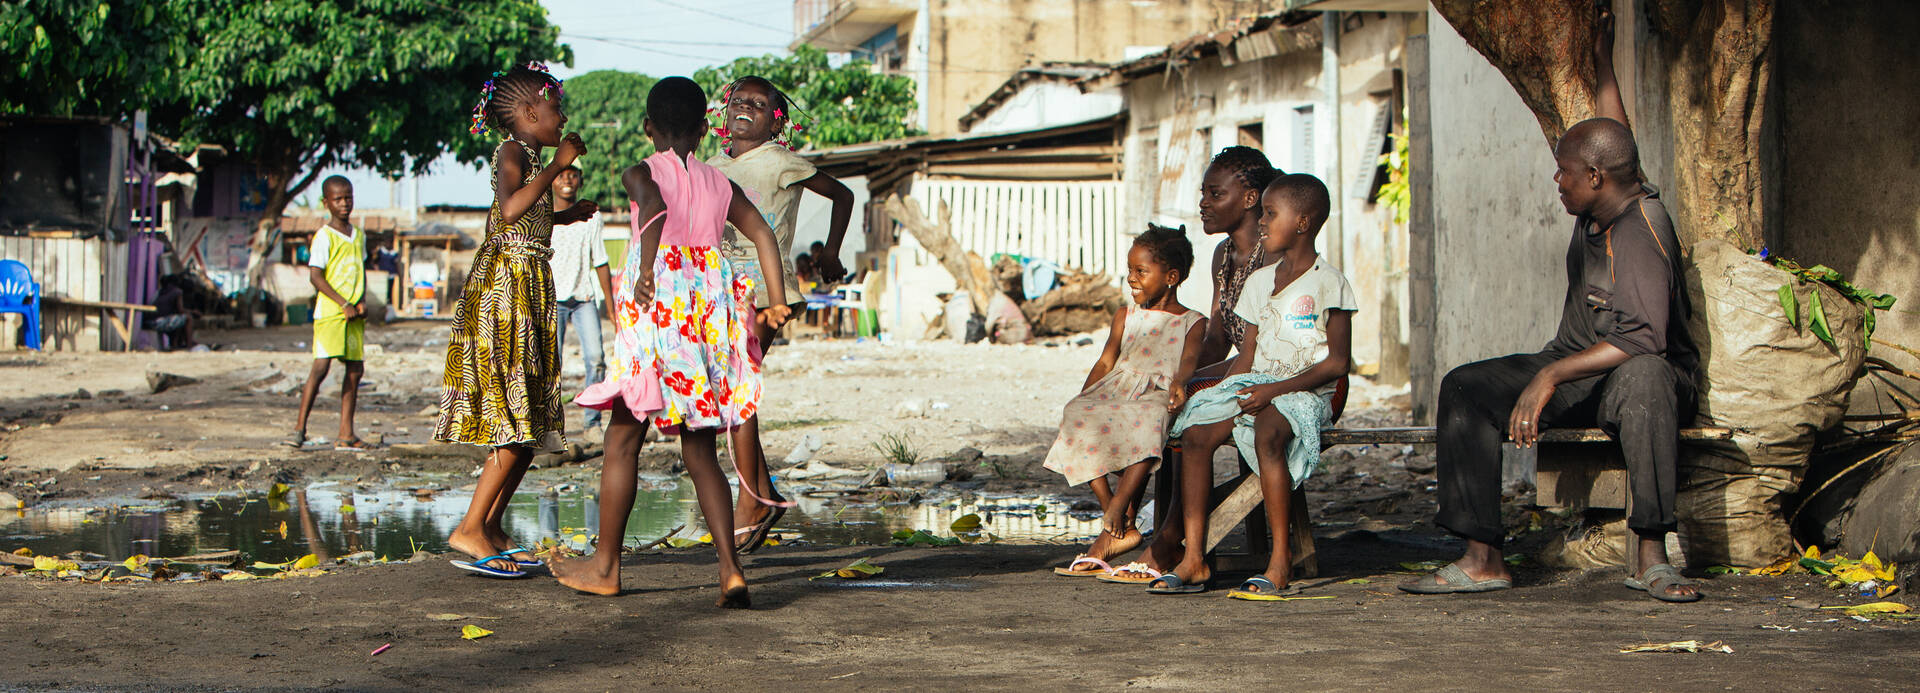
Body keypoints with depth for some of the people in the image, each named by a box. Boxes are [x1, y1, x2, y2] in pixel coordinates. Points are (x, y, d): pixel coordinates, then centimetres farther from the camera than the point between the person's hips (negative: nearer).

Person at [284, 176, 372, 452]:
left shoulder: (358, 235, 13)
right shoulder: (324, 236, -8)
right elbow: (315, 276, -13)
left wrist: (362, 302, 2)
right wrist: (344, 304, -16)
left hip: (353, 314, 7)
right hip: (329, 312, -7)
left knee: (356, 368, 5)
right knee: (321, 365, -13)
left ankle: (346, 434, 9)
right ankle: (299, 427, -7)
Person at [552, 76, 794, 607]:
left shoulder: (641, 174, 0)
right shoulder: (720, 185, 12)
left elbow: (655, 207, -22)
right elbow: (763, 234, 4)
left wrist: (646, 272, -26)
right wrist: (777, 304, 5)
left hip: (657, 311, -4)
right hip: (710, 319, 4)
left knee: (622, 442, 9)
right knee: (700, 454, 8)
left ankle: (605, 565, 17)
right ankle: (730, 568, -5)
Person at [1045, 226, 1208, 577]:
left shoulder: (1192, 322, 9)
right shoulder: (1125, 317, 23)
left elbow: (1189, 359, -11)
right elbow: (1106, 362, 15)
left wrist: (1179, 383, -35)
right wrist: (1082, 400, -2)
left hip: (1158, 396, -5)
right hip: (1116, 392, 5)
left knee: (1146, 422, -42)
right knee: (1080, 419, -29)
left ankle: (1116, 517, -42)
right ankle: (1122, 528, -29)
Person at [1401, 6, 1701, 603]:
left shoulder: (1639, 235, -25)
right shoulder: (1605, 201, 1)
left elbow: (1643, 339, -36)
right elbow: (1611, 143, 25)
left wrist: (1549, 378, -38)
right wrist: (1602, 63, 33)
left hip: (1641, 374, -9)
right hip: (1574, 367, 9)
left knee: (1643, 376, -44)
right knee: (1465, 388, -8)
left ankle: (1649, 555, -42)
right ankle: (1482, 558, -13)